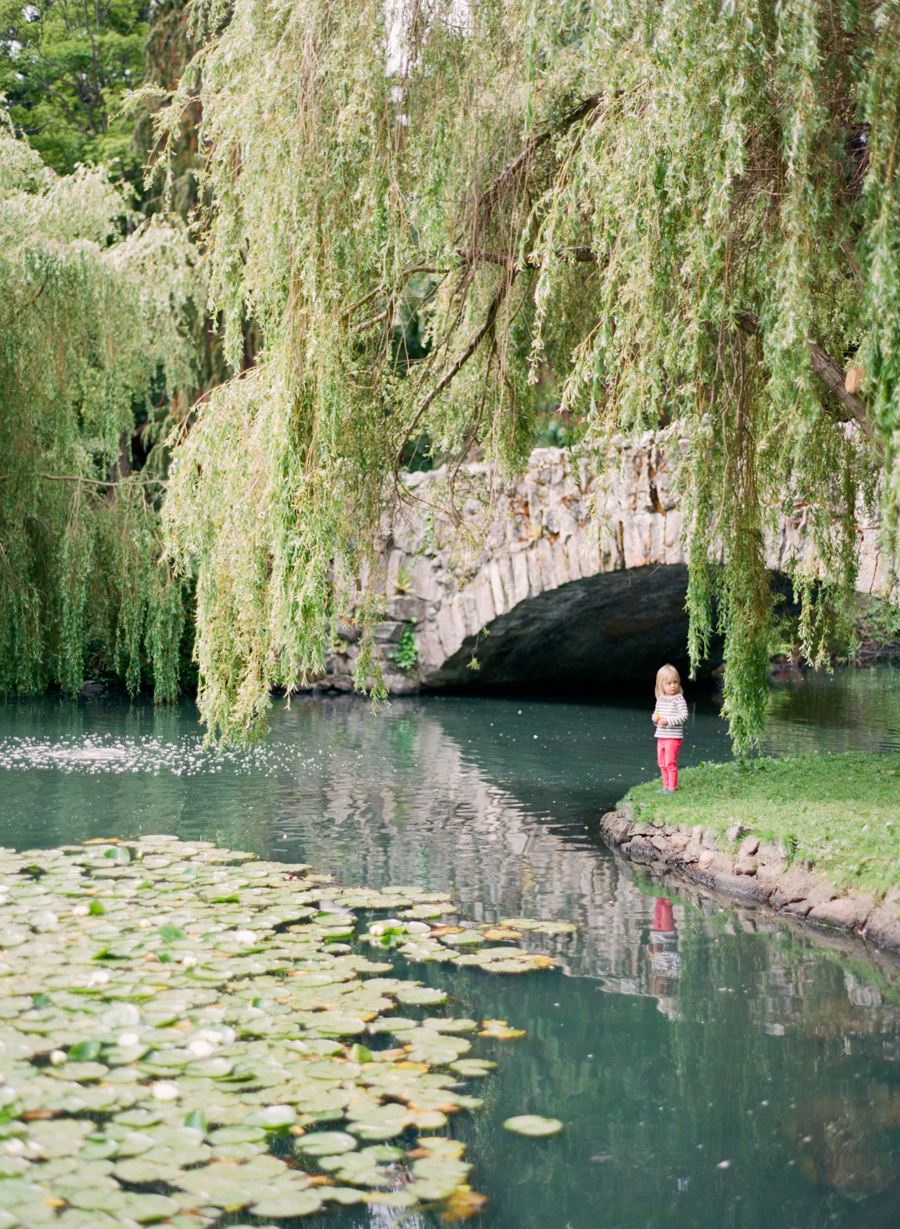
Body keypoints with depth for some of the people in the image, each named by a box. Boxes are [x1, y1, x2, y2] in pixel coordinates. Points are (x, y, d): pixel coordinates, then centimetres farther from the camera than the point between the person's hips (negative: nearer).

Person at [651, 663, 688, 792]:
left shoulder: (679, 698, -11)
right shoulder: (660, 699, 9)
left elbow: (683, 715, -16)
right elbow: (656, 712, 21)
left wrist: (668, 721, -21)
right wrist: (655, 717, -2)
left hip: (673, 737, -7)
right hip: (661, 737, 7)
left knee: (670, 762, -8)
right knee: (662, 763, 14)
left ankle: (672, 787, 0)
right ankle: (666, 786, 25)